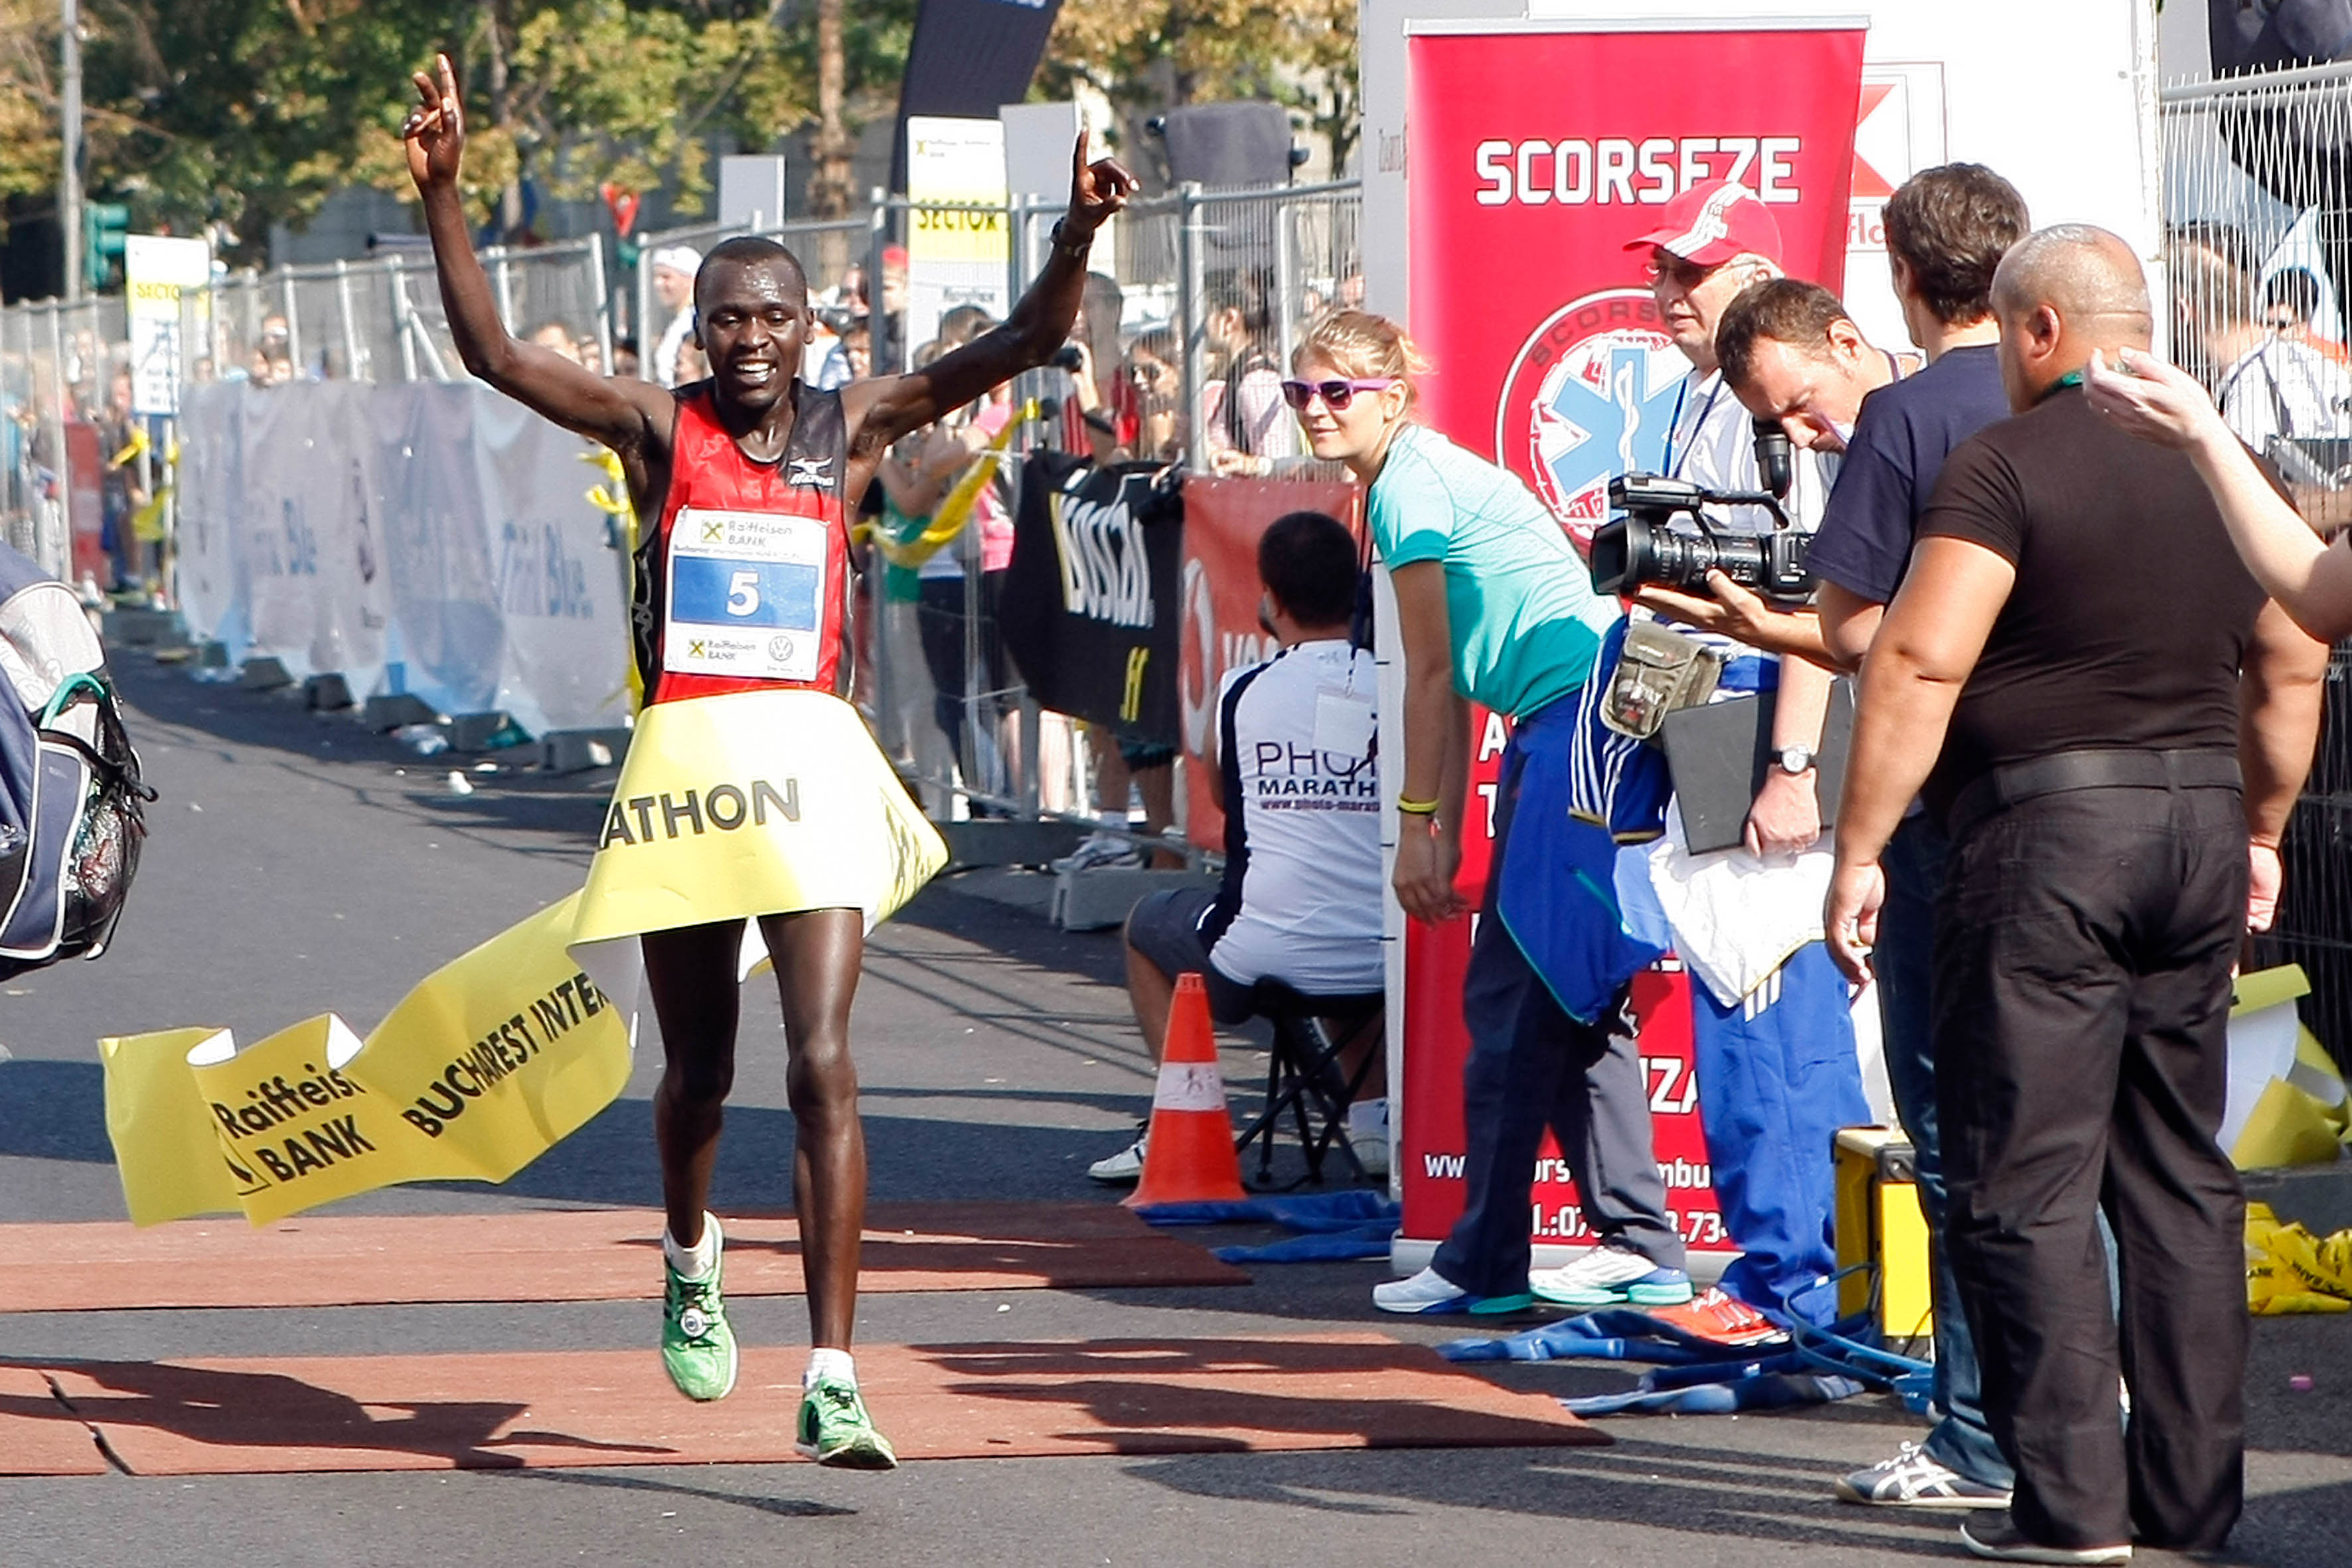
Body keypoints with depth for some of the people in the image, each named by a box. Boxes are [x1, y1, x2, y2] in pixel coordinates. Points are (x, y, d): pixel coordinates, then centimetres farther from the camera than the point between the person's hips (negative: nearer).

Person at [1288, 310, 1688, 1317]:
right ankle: (1641, 1245, 16)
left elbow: (1431, 675, -7)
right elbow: (1454, 677, 20)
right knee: (1567, 996, 13)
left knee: (1514, 1000, -6)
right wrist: (1445, 835, 17)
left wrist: (1418, 824, -3)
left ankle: (1484, 1263, -2)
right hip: (1557, 727, 10)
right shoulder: (1418, 477, 21)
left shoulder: (1411, 486, -8)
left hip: (1579, 718, -10)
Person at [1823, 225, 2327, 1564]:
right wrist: (2263, 831, 30)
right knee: (2181, 1175, 12)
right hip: (2200, 820, 6)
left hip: (2049, 827, -6)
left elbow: (1921, 658, -18)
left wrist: (1861, 850, -14)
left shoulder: (2009, 464, -10)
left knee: (2029, 1179, -2)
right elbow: (2294, 666, 18)